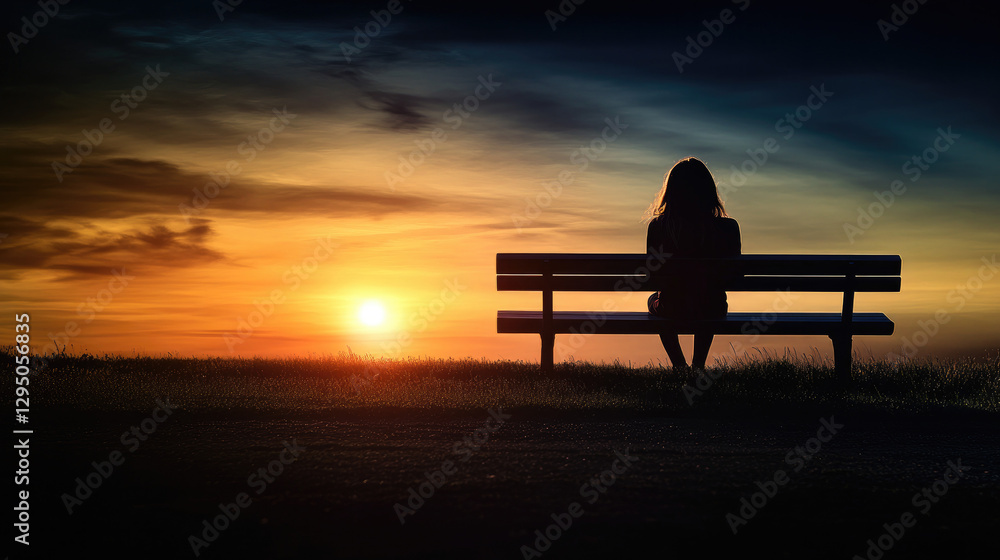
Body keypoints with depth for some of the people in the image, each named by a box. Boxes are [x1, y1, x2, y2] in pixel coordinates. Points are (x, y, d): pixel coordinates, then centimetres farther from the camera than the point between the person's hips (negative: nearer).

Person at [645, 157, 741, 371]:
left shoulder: (658, 226, -15)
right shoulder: (728, 227, -15)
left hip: (672, 313, -1)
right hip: (713, 313, 1)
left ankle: (679, 366, 35)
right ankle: (698, 365, 42)